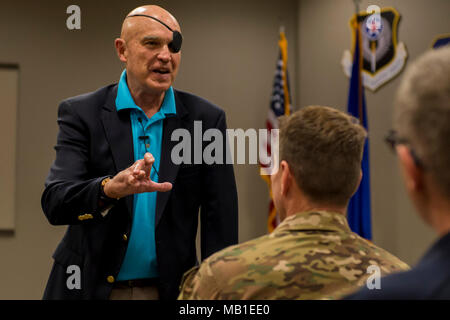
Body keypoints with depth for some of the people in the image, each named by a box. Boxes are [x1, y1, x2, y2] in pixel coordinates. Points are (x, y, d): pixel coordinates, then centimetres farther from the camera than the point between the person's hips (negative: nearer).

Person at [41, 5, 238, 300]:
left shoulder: (206, 119, -2)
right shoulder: (82, 113, -5)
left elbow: (220, 223, -3)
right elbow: (54, 203, -16)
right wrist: (110, 189, -35)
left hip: (171, 288, 1)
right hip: (91, 286, -1)